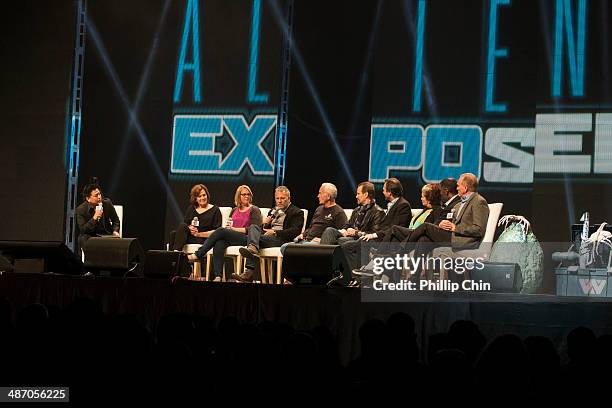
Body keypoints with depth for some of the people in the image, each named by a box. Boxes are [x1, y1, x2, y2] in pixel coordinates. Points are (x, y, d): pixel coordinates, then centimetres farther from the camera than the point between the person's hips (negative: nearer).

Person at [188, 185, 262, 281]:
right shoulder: (234, 210, 28)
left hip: (245, 238, -5)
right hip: (230, 238, 5)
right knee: (219, 244, -33)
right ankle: (217, 276, -45)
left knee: (221, 231, -29)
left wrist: (234, 229, -7)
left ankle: (198, 254, -25)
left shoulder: (254, 210, 10)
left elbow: (254, 229, -3)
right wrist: (228, 226, 2)